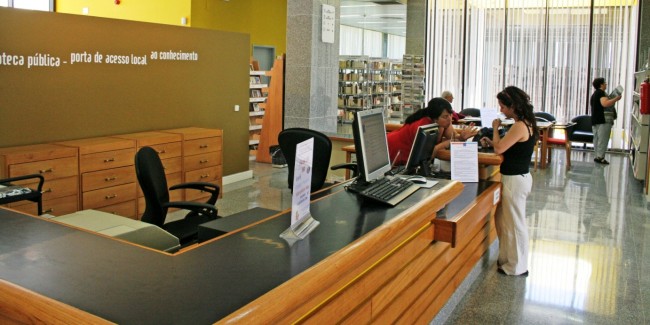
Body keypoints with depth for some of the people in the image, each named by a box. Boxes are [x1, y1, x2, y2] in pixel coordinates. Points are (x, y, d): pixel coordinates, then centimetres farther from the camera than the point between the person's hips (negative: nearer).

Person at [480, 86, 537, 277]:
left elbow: (499, 149, -21)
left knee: (514, 223, 3)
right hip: (519, 177, 10)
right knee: (503, 220, 19)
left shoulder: (519, 126, -22)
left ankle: (517, 267, 17)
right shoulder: (527, 123, 8)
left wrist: (495, 128, -7)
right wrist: (492, 141, 5)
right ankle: (507, 259, 32)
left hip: (515, 180, -10)